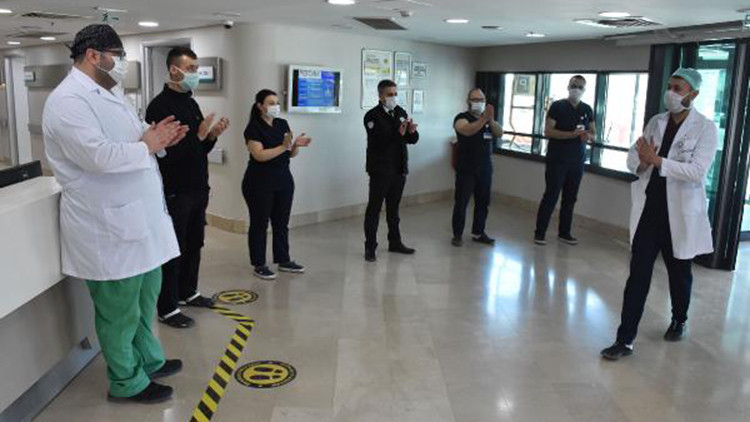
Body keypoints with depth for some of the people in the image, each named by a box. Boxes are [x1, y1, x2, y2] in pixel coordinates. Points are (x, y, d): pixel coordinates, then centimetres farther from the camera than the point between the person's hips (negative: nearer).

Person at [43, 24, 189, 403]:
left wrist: (156, 136, 1)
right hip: (109, 226, -10)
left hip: (138, 217, 10)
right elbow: (99, 156, -28)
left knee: (145, 297, 22)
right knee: (120, 311, 6)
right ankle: (127, 383, 25)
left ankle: (149, 361, 41)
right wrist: (148, 145, -14)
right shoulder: (68, 100, -17)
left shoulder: (111, 93, 14)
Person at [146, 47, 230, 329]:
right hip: (175, 192, -8)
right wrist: (199, 135, -24)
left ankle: (187, 292, 34)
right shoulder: (160, 106, -15)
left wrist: (212, 136, -2)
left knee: (194, 245, 17)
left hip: (198, 189, 8)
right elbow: (165, 153, -22)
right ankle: (167, 308, 13)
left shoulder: (191, 104, 12)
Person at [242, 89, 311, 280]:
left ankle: (283, 261, 23)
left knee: (281, 222, 12)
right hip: (259, 183, -6)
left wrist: (296, 145, -11)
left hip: (283, 180, 6)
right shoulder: (253, 128, -9)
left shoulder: (283, 124, 9)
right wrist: (283, 146, -24)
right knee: (259, 224, 3)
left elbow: (291, 154, 10)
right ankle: (259, 265, 10)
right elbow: (260, 155, -20)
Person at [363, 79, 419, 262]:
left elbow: (413, 140, 7)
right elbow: (378, 142, -22)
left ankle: (395, 242, 26)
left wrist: (412, 131, -15)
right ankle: (370, 247, 6)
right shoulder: (372, 115, -9)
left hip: (399, 169, 6)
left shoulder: (401, 112, 8)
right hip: (380, 170, -6)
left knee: (393, 207, 15)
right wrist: (398, 133, -32)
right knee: (374, 208, 1)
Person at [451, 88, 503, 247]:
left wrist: (491, 119, -20)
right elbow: (467, 130, -24)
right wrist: (483, 118, -34)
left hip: (485, 169, 5)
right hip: (466, 169, -5)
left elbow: (499, 132, -2)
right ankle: (457, 234, 7)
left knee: (483, 203, 9)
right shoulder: (462, 118, -3)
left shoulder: (488, 119, 14)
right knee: (461, 203, -2)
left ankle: (478, 233, 21)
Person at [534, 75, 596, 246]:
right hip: (557, 160, -4)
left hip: (577, 161, 5)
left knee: (570, 198, 8)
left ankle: (564, 232, 17)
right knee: (551, 196, -5)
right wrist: (572, 134, -23)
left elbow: (594, 134, 13)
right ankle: (539, 232, 1)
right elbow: (548, 131, -13)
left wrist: (588, 136, -12)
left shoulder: (587, 110, 10)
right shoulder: (557, 106, -4)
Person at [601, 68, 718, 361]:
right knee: (638, 275, 0)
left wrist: (656, 161, -23)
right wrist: (642, 162, -16)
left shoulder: (706, 128, -7)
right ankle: (625, 340, 3)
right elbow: (632, 158, 6)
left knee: (679, 273, 17)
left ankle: (679, 321, 44)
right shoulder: (656, 122, 7)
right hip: (648, 210, 3)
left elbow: (697, 171, -19)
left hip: (680, 214, -3)